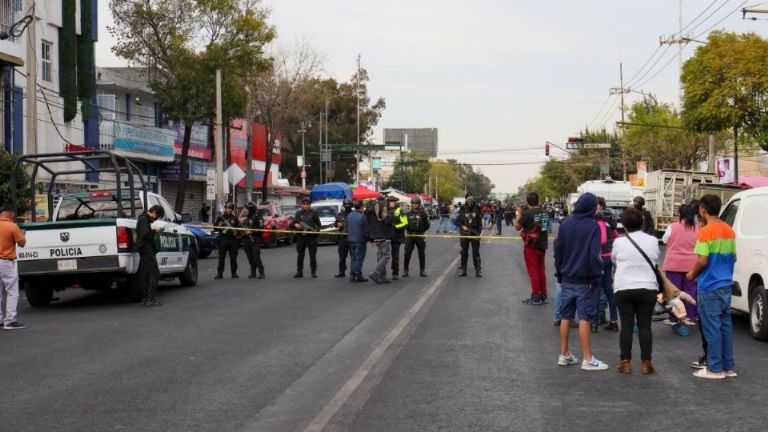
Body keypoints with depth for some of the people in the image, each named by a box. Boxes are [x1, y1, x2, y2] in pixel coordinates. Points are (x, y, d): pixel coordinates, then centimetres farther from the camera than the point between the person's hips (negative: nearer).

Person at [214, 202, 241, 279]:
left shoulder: (234, 218, 11)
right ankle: (219, 273, 2)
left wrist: (237, 234, -5)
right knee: (221, 257, -2)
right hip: (223, 239, -1)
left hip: (233, 240, 1)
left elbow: (239, 227, 13)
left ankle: (234, 273, 8)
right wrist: (219, 226, -10)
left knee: (233, 257, 2)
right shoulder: (220, 218, 8)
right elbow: (215, 227, 11)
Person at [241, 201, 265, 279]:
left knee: (256, 257, -10)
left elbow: (261, 228, -16)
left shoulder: (257, 217, -8)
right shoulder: (247, 218, 17)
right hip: (247, 240, 8)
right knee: (250, 258, 7)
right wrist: (242, 223, 7)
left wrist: (251, 232, -20)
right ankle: (253, 273, 14)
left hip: (255, 240, -8)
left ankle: (261, 273, -3)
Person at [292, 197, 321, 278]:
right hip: (300, 236, 2)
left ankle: (314, 271, 8)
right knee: (300, 255, 5)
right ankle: (299, 272, 10)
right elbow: (294, 222, 13)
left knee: (312, 255, 1)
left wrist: (316, 230, -14)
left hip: (311, 236, -2)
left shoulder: (314, 213, 4)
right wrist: (295, 225, -10)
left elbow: (318, 224, 4)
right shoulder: (298, 213, 11)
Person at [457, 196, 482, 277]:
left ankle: (477, 270, 4)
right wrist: (462, 226, -10)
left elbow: (480, 223, 3)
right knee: (464, 253, 7)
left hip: (474, 234, -1)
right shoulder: (463, 211, 3)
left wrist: (478, 233, -6)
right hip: (464, 234, 1)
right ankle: (463, 269, 14)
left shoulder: (476, 211, 2)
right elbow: (457, 220, 8)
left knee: (476, 253, 0)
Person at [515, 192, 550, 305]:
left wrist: (519, 214, 5)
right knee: (541, 270, 14)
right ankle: (543, 296, 18)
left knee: (533, 270, 0)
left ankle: (536, 297, 1)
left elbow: (517, 227, -7)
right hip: (542, 244, 6)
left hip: (531, 245, -6)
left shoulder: (527, 213, -16)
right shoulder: (545, 213, 3)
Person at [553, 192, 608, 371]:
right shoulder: (593, 226, -11)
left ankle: (564, 355, 15)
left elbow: (558, 250, 8)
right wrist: (596, 279, -11)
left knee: (565, 317, 10)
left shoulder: (565, 224, 5)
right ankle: (588, 359, -1)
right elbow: (594, 255, -16)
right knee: (585, 319, -3)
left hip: (567, 279, 5)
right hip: (583, 280, -5)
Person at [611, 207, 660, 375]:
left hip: (624, 289, -1)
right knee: (645, 325, 5)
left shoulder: (619, 242, -6)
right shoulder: (653, 241, -1)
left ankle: (625, 362, 6)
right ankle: (646, 362, 6)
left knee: (626, 325, 4)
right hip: (648, 288, 1)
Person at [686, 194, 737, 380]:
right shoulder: (729, 230, 9)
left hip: (709, 287, -8)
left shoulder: (706, 231, -15)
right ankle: (728, 367, 17)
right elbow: (733, 258, 16)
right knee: (726, 325, 12)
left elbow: (702, 261, -18)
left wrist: (693, 274, -1)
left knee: (712, 328, -2)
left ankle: (715, 369, 2)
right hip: (726, 285, 8)